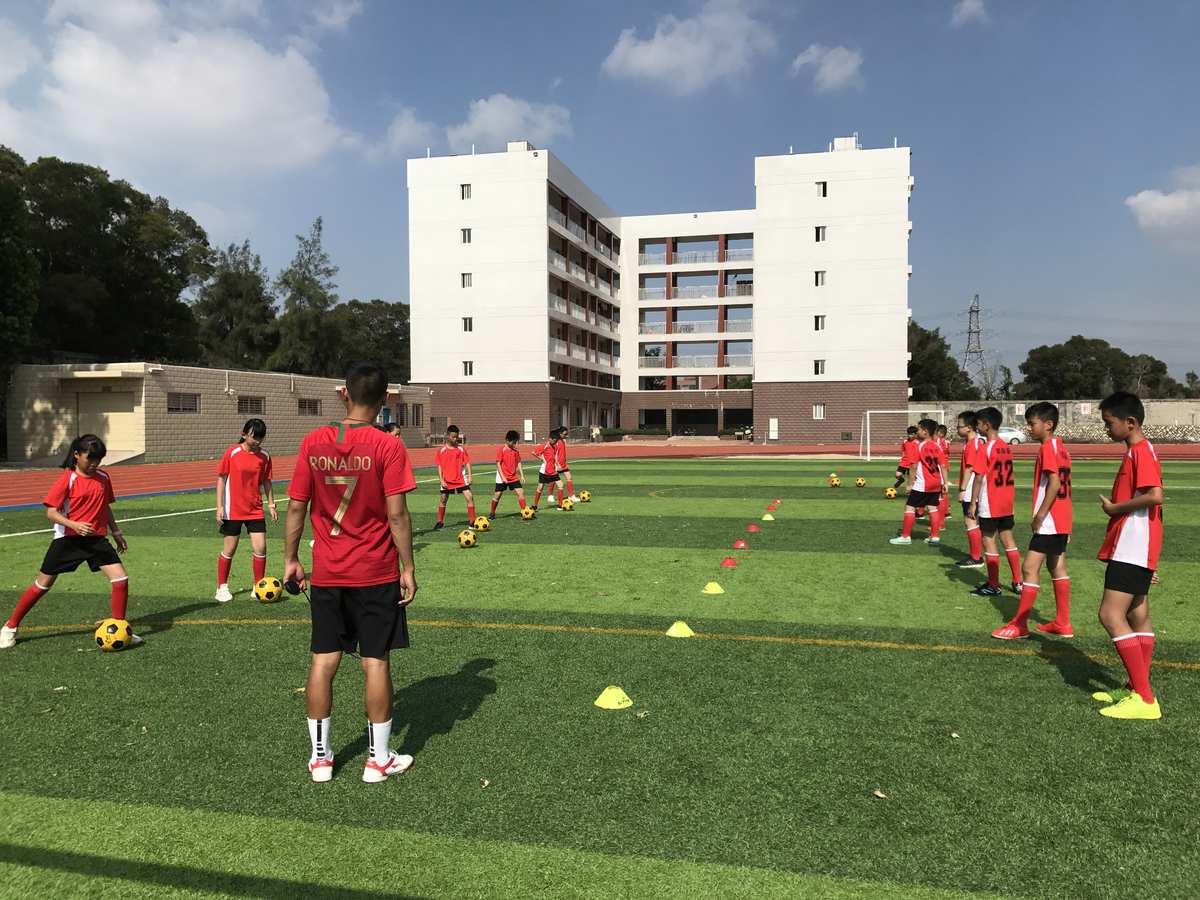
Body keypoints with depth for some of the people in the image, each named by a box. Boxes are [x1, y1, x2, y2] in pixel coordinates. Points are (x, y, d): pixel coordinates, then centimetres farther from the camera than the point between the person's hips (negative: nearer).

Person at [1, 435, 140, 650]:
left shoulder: (103, 478, 5)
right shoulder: (68, 479, -10)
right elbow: (51, 512, -13)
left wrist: (116, 531, 16)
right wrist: (75, 525, -27)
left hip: (96, 539, 3)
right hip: (67, 539, -3)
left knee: (121, 579, -11)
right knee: (43, 584, 7)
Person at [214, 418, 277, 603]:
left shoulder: (264, 456, 0)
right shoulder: (232, 453, -9)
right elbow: (221, 479, -4)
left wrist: (271, 505, 7)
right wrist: (219, 507, -7)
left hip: (255, 510, 3)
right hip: (233, 510, -2)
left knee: (260, 548, -4)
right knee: (229, 550, 6)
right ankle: (222, 587, 22)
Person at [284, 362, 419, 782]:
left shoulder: (313, 442, -1)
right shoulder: (387, 446, -11)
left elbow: (296, 506, 1)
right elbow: (396, 514, -13)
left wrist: (290, 559, 12)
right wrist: (408, 567, -5)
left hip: (326, 574, 3)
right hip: (376, 574, -3)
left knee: (323, 661, 11)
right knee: (376, 661, 6)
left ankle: (320, 757, 21)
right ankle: (378, 759, 16)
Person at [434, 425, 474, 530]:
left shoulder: (461, 449, -1)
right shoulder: (441, 450, -2)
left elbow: (467, 463, 1)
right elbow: (439, 466, 1)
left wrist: (469, 477, -7)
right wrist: (441, 480, -5)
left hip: (461, 479, -1)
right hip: (447, 480, 1)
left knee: (469, 497, -13)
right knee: (443, 500, 12)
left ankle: (472, 522, -9)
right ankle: (440, 522, 30)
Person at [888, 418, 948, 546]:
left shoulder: (918, 446, -11)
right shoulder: (937, 447, 5)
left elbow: (914, 466, -12)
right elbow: (943, 466, 5)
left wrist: (911, 483, -7)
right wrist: (945, 483, 9)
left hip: (922, 484, -6)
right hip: (936, 484, 6)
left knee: (909, 507, 0)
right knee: (933, 508, 12)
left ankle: (905, 536, 2)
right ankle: (934, 537, 14)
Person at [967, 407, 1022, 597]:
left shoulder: (985, 449, -15)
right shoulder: (1006, 448, 8)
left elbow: (978, 478, -16)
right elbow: (1007, 476, 14)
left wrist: (973, 503, -12)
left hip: (989, 505, -7)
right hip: (1007, 503, 7)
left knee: (988, 541, 1)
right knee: (1008, 541, 13)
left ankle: (993, 586, 6)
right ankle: (1017, 583, 18)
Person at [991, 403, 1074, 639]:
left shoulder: (1047, 447, -14)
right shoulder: (1061, 447, 14)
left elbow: (1054, 483, -23)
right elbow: (1063, 484, 16)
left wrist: (1039, 516, -21)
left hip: (1049, 520, -10)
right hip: (1063, 521, 10)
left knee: (1030, 569, -6)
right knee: (1057, 568, 16)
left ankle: (1020, 624, -2)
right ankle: (1063, 623, 23)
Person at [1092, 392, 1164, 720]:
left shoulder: (1141, 451, -14)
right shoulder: (1136, 451, 17)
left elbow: (1155, 495, -28)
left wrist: (1114, 508, -16)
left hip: (1132, 549, -11)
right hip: (1131, 549, 11)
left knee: (1111, 615, -13)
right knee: (1138, 617, 14)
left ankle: (1144, 699, -11)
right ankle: (1138, 690, 23)